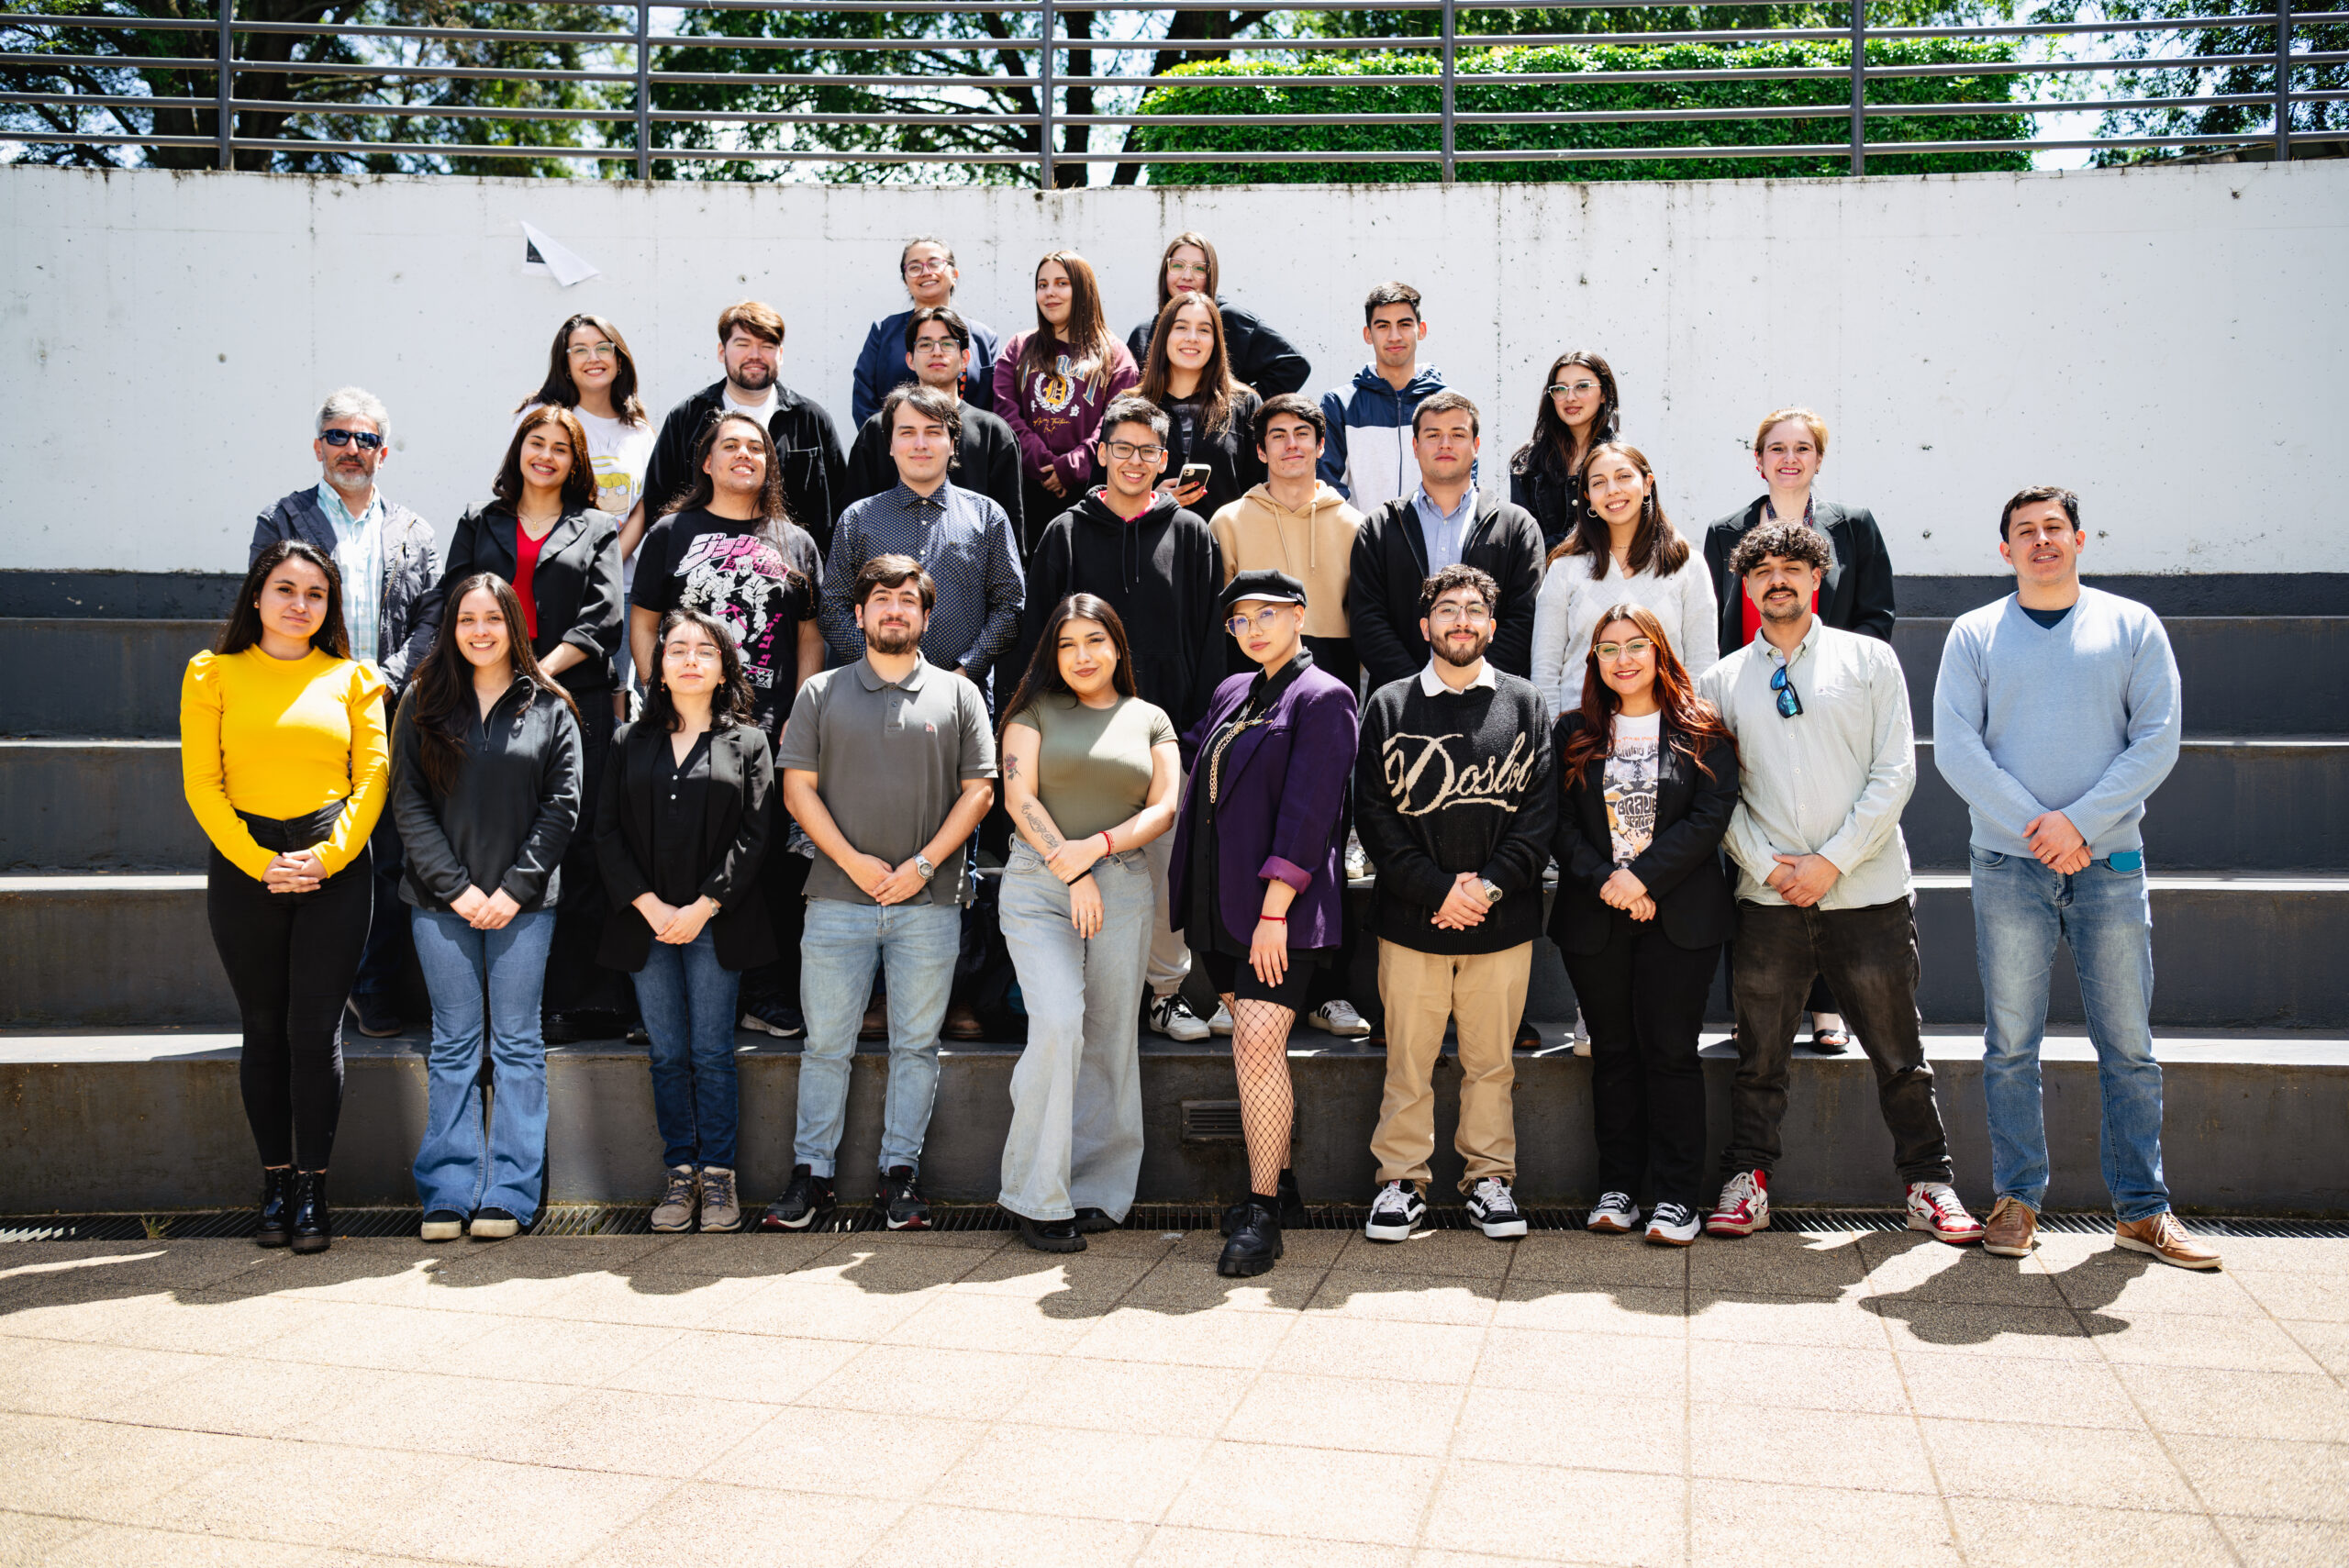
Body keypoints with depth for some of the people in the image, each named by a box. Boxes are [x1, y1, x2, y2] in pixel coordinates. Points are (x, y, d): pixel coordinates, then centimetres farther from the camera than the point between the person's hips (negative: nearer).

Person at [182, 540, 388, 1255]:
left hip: (335, 868, 0)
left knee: (315, 1029, -2)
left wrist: (326, 856, -9)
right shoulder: (214, 673, 7)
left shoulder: (353, 678, 9)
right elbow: (202, 783, 1)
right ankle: (275, 1184, 16)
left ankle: (313, 1190, 7)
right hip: (242, 865, 0)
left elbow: (372, 778, 3)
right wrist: (258, 862, -9)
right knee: (264, 1029, 6)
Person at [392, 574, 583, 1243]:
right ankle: (448, 1191, 11)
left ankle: (509, 1192, 8)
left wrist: (515, 888, -9)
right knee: (453, 1043, 6)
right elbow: (408, 802, 2)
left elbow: (562, 805, 0)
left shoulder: (550, 706, 4)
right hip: (442, 901, 1)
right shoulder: (423, 703, 7)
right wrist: (455, 887, -8)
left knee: (517, 1043, 3)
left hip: (523, 902, -1)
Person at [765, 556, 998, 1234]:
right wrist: (852, 860, -9)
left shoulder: (958, 695, 8)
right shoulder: (821, 693, 8)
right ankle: (811, 1173, 13)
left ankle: (900, 1172, 15)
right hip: (838, 899, 0)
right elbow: (798, 788, 4)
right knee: (826, 1043, 4)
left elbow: (978, 791, 3)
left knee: (916, 1044, 6)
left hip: (929, 902, 0)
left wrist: (923, 864, -8)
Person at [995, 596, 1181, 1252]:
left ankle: (1097, 1190, 12)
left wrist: (1096, 846, -11)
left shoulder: (1150, 720, 14)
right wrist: (1069, 871, -11)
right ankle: (1038, 1196, -7)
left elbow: (1165, 808, 5)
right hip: (1038, 884, -2)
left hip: (1125, 885, 2)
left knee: (1111, 1038, 1)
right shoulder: (1035, 710, 9)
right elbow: (1019, 795, -1)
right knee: (1057, 1025, -17)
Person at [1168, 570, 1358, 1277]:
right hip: (1220, 902, 7)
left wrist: (1275, 908, -20)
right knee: (1255, 1044, 13)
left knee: (1258, 1044, -13)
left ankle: (1261, 1215, -5)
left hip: (1280, 907, -7)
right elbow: (1187, 754, 35)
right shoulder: (1232, 694, 16)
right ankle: (1280, 1185, 24)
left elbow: (1307, 809, -15)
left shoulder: (1322, 699, -7)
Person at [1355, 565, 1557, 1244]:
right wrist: (1437, 888, -10)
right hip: (1412, 918, -1)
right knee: (1408, 1060, 3)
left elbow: (1541, 810, 2)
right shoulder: (1389, 706, 5)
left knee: (1492, 1060, 8)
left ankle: (1490, 1177, 21)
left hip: (1502, 921, 1)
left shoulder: (1525, 704, 8)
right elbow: (1375, 814, -1)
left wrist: (1488, 885, -9)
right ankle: (1401, 1179, 16)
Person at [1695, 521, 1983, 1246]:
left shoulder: (1870, 659, 5)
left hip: (1867, 890, -1)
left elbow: (1895, 772, -1)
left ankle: (1928, 1184, 20)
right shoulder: (1722, 681, 9)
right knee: (1760, 1052, 6)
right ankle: (1747, 1180, 18)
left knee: (1898, 1051, 6)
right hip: (1768, 899, 1)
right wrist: (1766, 863, -8)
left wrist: (1832, 860, -9)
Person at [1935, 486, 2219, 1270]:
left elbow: (2158, 740, 0)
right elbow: (1954, 747, -2)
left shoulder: (2133, 626, 8)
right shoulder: (1975, 635, 7)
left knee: (2128, 1045, 4)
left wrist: (2081, 820, -12)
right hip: (2007, 863, 0)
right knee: (2011, 1044, 2)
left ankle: (2141, 1210, 14)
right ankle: (2016, 1200, 12)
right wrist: (2035, 824, -12)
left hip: (2109, 862, 1)